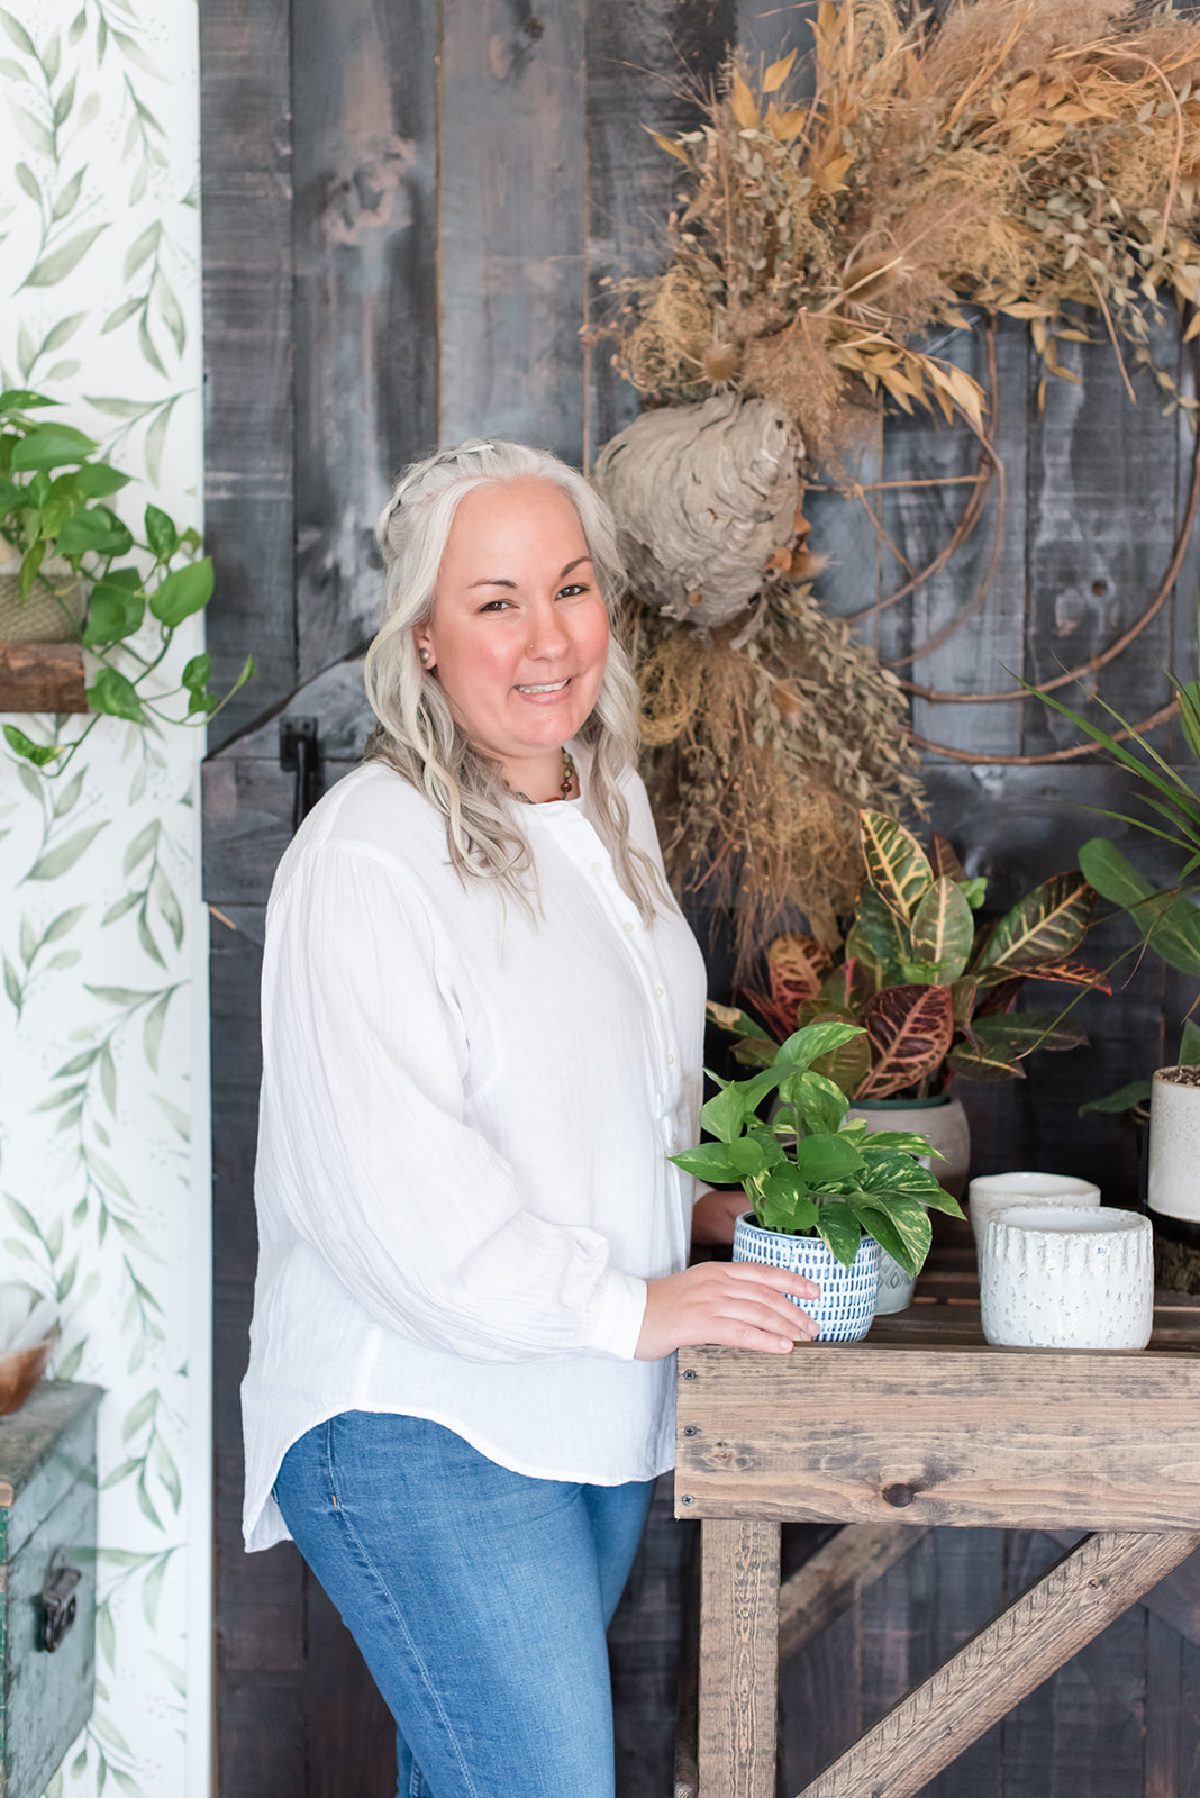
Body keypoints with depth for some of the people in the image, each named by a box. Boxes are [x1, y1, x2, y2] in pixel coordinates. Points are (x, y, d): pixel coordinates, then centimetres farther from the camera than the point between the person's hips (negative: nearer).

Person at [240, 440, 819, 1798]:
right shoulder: (369, 856, -19)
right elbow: (385, 1187, -22)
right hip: (421, 1422, -8)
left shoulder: (609, 804, 10)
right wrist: (629, 1307, -18)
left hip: (596, 1411, 8)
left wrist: (698, 1202, 8)